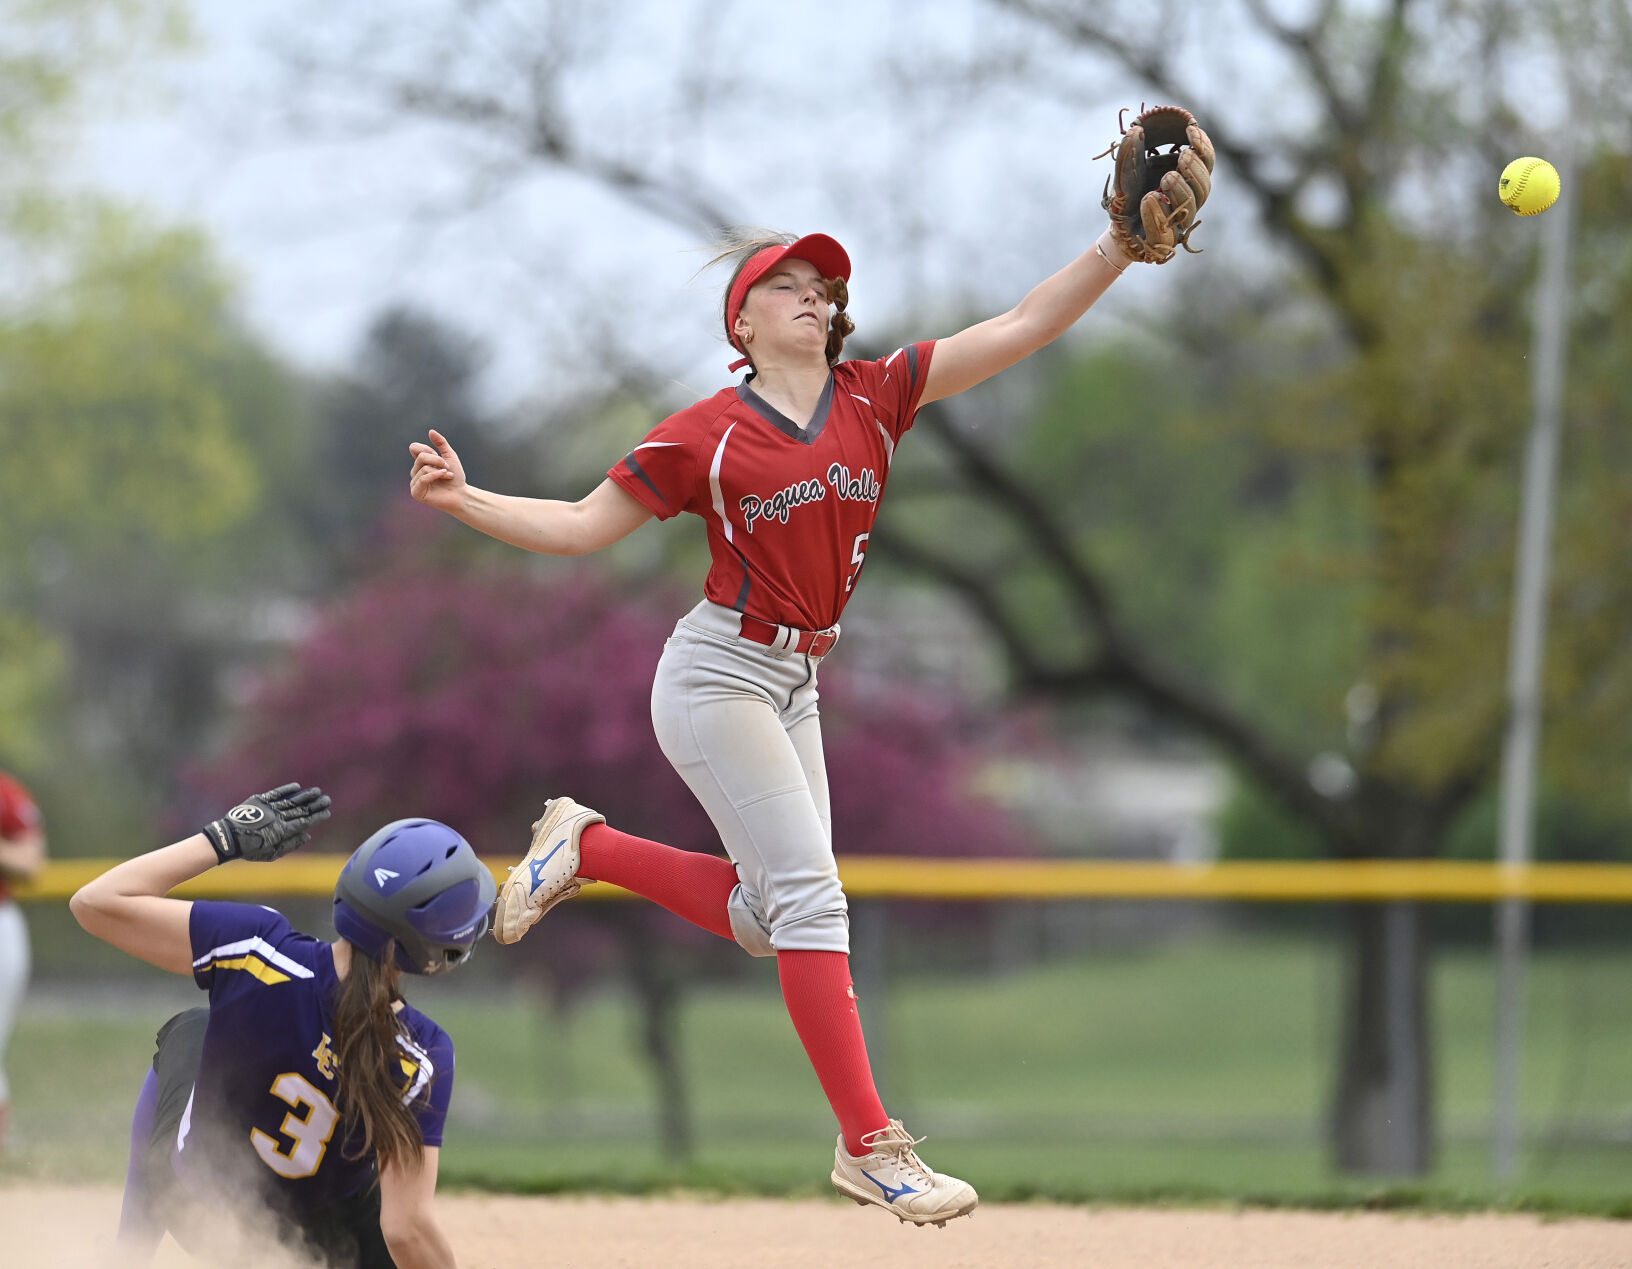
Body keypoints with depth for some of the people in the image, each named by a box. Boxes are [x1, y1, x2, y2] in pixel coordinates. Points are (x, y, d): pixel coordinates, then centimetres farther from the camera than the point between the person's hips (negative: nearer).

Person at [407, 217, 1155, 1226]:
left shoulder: (877, 398, 3)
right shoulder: (708, 435, -7)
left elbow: (1023, 328, -4)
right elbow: (583, 526, -1)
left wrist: (1122, 247, -15)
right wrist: (466, 501, -15)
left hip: (796, 687, 7)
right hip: (719, 677, -7)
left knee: (772, 915, 9)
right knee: (809, 895, -13)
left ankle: (587, 847, 28)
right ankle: (870, 1145, -13)